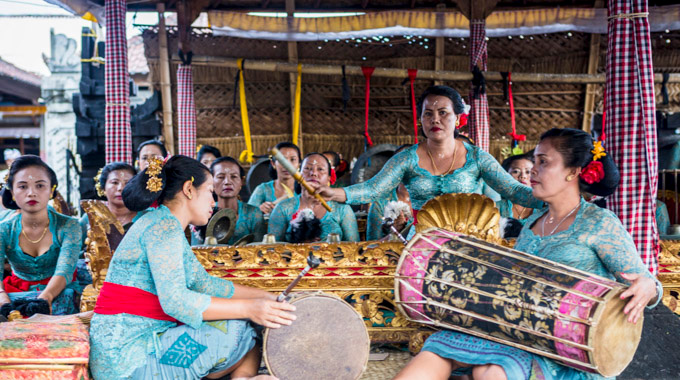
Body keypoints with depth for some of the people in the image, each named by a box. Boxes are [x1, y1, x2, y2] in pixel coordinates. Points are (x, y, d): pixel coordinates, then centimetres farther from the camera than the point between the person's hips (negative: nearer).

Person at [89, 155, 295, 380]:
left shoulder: (164, 225, 19)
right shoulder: (164, 225, -13)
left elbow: (205, 284, 19)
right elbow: (174, 300, -25)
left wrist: (266, 296, 14)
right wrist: (248, 308, -28)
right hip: (128, 359, -10)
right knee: (242, 330, -13)